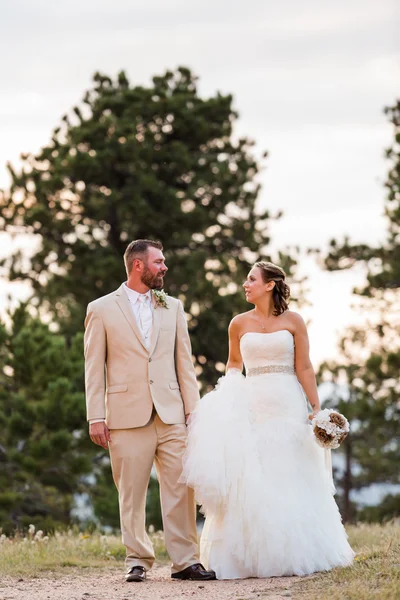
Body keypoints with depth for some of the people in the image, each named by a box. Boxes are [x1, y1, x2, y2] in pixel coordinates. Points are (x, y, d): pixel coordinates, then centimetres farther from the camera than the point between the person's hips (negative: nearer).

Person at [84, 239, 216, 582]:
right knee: (132, 493, 2)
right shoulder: (102, 309, 5)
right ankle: (138, 560, 11)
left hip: (171, 414, 3)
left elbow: (184, 362, 14)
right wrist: (96, 417, -4)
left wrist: (193, 409, 7)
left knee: (180, 490, -2)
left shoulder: (173, 307, 15)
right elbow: (94, 367, 2)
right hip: (127, 416, -3)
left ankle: (185, 561, 2)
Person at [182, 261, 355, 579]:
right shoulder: (239, 324, 7)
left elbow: (304, 368, 0)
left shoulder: (293, 321, 1)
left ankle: (297, 552, 10)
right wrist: (226, 395, 4)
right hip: (251, 405, 2)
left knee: (291, 479, 1)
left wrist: (317, 407, -6)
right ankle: (257, 556, 3)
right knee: (252, 483, -2)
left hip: (288, 404, -2)